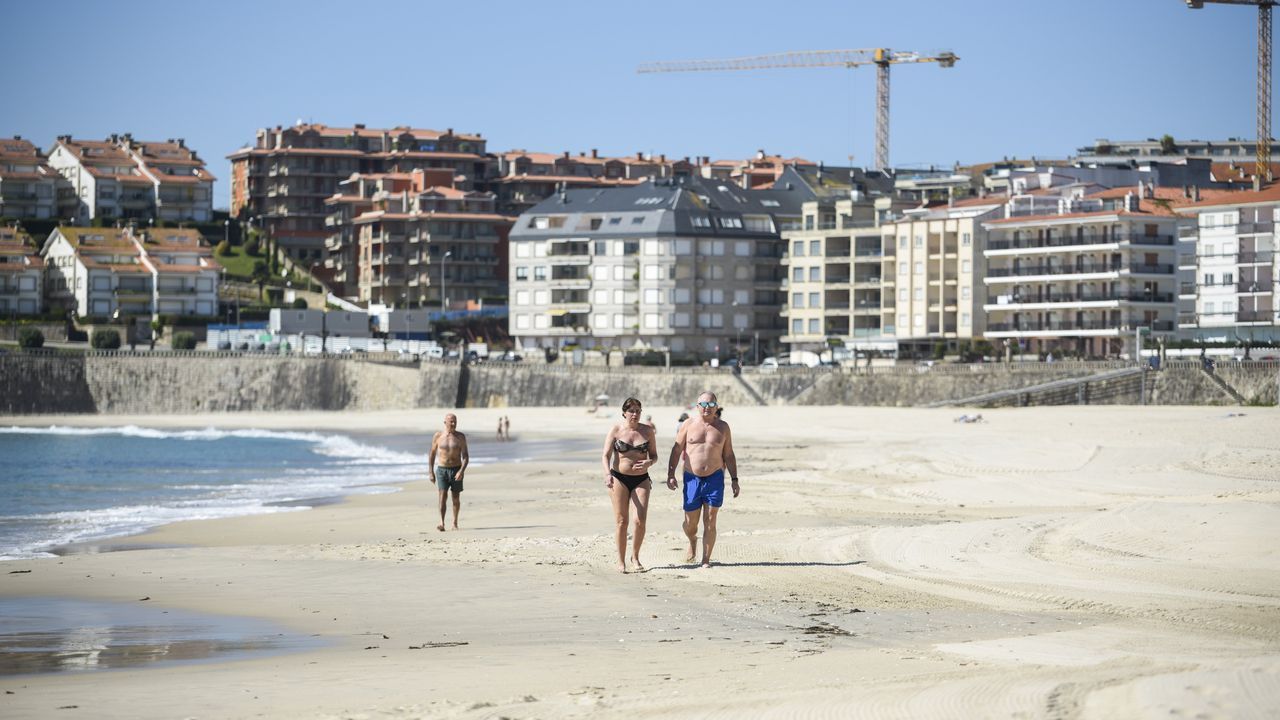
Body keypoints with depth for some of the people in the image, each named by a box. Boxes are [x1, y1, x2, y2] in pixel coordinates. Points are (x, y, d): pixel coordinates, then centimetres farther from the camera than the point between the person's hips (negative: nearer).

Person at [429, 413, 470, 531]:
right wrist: (431, 472, 4)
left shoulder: (461, 437, -1)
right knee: (443, 496, -15)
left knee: (456, 498, 8)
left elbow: (465, 456, -4)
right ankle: (442, 523, -23)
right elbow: (432, 455, 8)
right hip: (442, 470, -1)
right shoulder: (438, 436, 0)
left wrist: (462, 471, -18)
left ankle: (455, 523, 23)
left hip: (456, 470, 1)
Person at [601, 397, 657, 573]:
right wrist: (607, 474, -23)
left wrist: (649, 462, -13)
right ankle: (621, 560, 7)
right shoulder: (615, 430, -2)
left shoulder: (647, 431, 4)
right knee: (621, 521, -3)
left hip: (641, 479, 2)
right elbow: (606, 455, -6)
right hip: (619, 478, -1)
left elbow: (654, 455, 11)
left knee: (640, 520, -9)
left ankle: (635, 556, 12)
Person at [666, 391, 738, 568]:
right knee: (690, 522, 3)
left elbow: (728, 455, 10)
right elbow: (676, 450, 5)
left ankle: (706, 559, 4)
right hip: (692, 479, 0)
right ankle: (693, 542, 36)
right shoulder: (688, 425, 2)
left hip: (715, 479, 0)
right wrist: (670, 475, -3)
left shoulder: (722, 427, 6)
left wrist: (734, 480, 5)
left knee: (710, 521, -3)